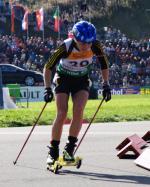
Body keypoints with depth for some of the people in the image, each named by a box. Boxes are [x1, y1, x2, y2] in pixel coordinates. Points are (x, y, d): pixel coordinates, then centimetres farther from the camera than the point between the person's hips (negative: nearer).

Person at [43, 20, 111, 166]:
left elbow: (104, 64, -4)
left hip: (82, 80, 2)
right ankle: (53, 151, -5)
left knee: (78, 111, -19)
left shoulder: (95, 46, -23)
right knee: (62, 114, -15)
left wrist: (106, 84, -8)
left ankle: (70, 148, -9)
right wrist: (47, 89, -25)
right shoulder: (66, 47, -30)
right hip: (63, 79, -2)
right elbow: (48, 67, -20)